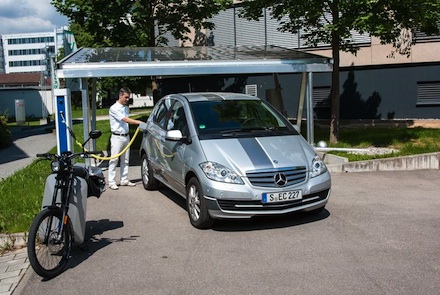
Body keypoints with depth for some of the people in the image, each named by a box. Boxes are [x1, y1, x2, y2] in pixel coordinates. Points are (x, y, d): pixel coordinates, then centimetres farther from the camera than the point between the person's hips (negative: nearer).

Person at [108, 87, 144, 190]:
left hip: (126, 137, 7)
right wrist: (139, 122, -29)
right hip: (117, 137, -7)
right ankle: (111, 182, 0)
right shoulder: (114, 108, -12)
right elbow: (125, 120, -22)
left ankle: (124, 180, 18)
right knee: (114, 160, -4)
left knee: (125, 160, 11)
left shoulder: (126, 108, 12)